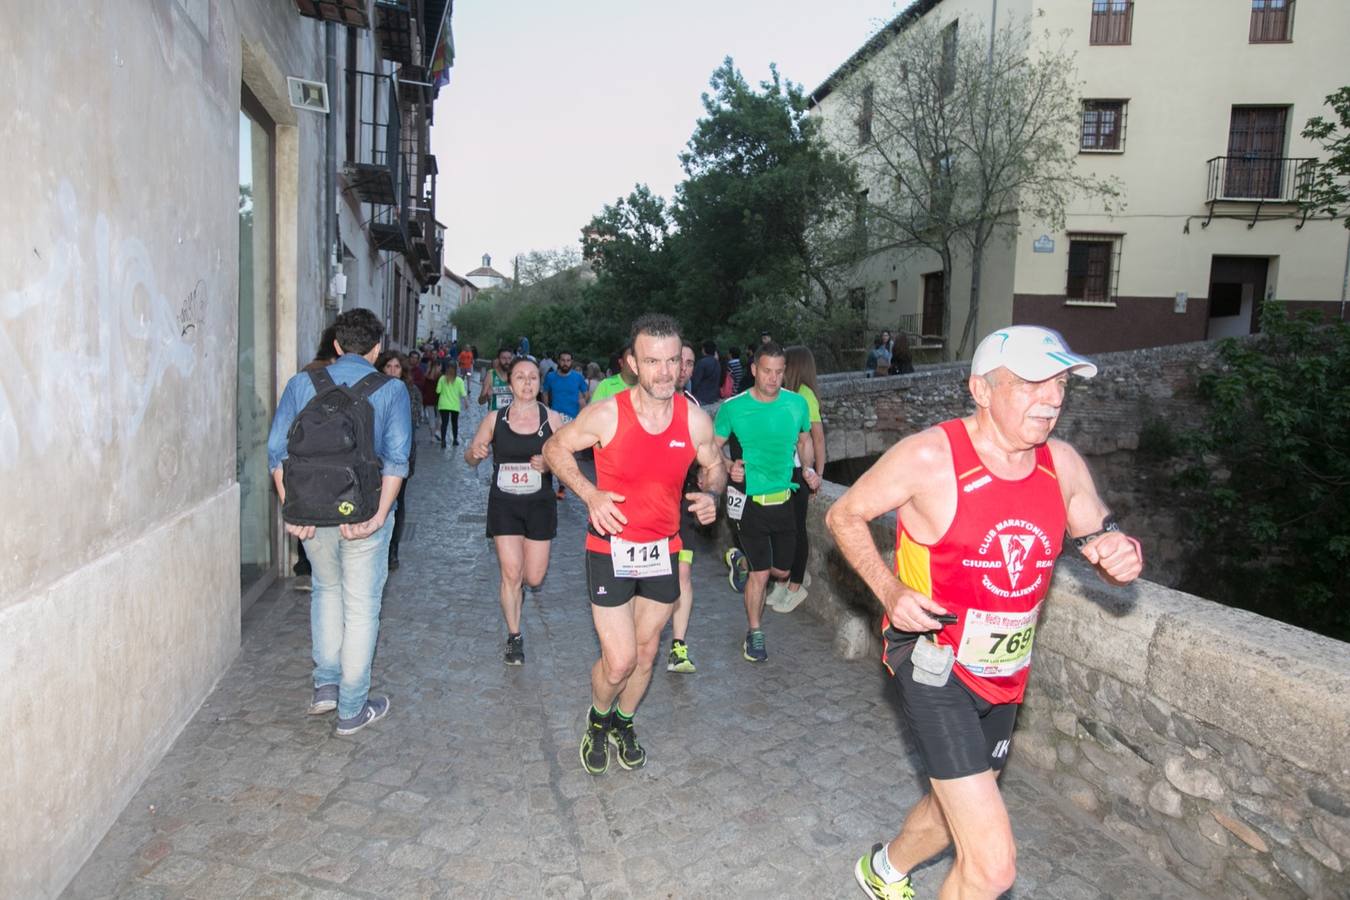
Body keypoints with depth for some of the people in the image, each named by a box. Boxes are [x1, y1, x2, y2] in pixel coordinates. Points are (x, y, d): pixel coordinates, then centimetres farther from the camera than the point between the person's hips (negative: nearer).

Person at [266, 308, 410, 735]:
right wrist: (380, 516, -16)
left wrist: (291, 509, -5)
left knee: (327, 590, 26)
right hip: (363, 512, -2)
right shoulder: (391, 390, -3)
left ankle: (326, 684, 29)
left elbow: (277, 450, -4)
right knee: (361, 607, 9)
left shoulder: (302, 383, 3)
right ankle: (352, 709, 18)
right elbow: (396, 458, -14)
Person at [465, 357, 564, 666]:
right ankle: (514, 638, 16)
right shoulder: (494, 419, -2)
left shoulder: (552, 419, -5)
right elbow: (470, 458, 6)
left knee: (534, 578, 4)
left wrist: (549, 464, -21)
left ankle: (518, 587, 43)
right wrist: (474, 452, -17)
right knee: (511, 574, -3)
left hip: (539, 504, 0)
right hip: (504, 504, 0)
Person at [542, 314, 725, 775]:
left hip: (663, 551, 4)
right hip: (610, 550, -3)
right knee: (618, 661, -4)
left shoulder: (695, 419, -8)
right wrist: (589, 494, -17)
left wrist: (711, 495, -13)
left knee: (646, 652, 18)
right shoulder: (606, 414, -17)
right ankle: (598, 720, 30)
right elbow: (555, 448, -2)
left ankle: (624, 722, 46)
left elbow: (714, 467, 10)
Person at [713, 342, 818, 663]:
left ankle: (743, 561, 47)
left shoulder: (797, 403, -2)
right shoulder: (732, 408, -10)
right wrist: (729, 467, -19)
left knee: (781, 570, 15)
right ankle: (755, 633, 20)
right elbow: (714, 448, 0)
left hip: (786, 500, 4)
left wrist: (808, 469, -3)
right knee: (760, 573, -1)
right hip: (751, 501, -4)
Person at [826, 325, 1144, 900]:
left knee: (956, 808, 28)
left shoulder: (1062, 465, -3)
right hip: (933, 665, -7)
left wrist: (1121, 557, -14)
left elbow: (1105, 542, 10)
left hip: (1004, 674, 7)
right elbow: (844, 515, -8)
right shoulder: (930, 456, -20)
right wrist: (890, 591, -21)